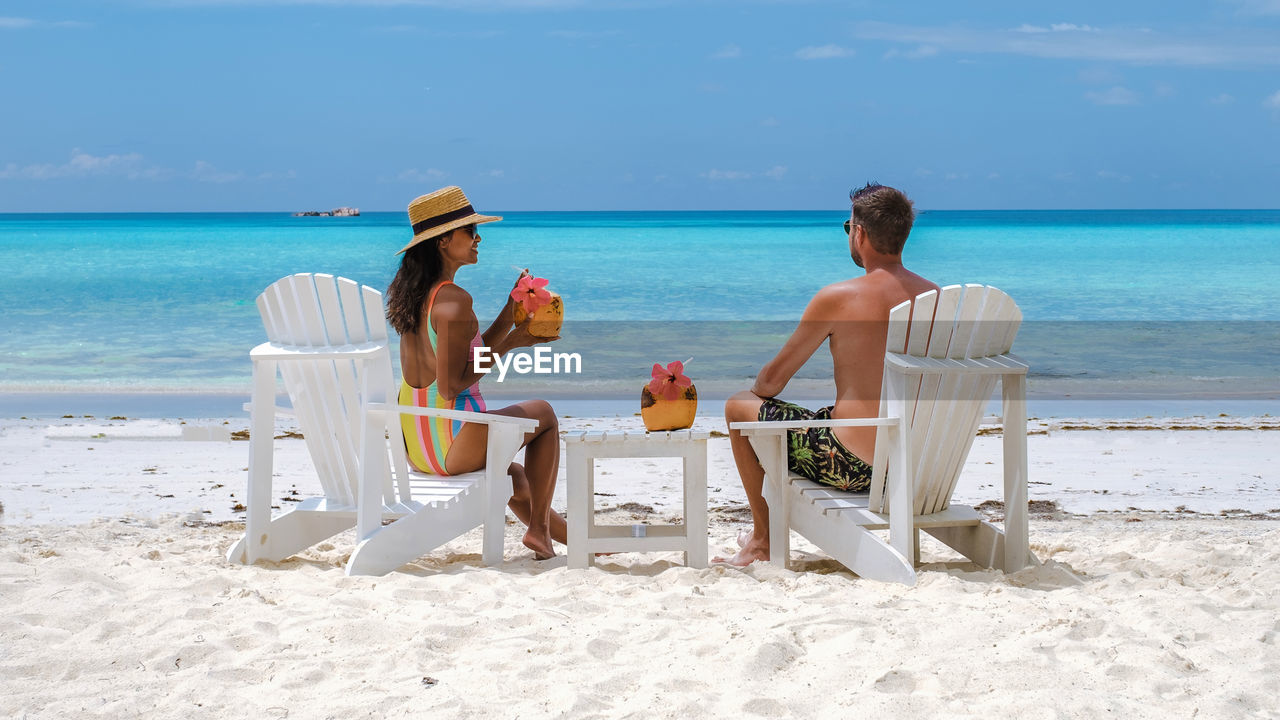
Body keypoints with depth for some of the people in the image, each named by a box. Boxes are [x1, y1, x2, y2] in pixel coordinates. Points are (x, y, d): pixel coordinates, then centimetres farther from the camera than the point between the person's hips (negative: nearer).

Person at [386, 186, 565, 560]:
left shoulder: (412, 293, 9)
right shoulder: (454, 300, -20)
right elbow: (451, 386, -23)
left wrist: (511, 313, 8)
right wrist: (507, 345, -13)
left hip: (414, 445, 8)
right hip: (453, 442, -8)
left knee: (515, 476, 33)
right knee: (543, 414, 18)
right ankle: (539, 529, 20)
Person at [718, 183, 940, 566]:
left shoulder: (837, 298, -15)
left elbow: (772, 381, -5)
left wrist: (758, 390, 19)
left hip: (853, 467, -7)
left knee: (738, 406, 15)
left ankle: (762, 540, 25)